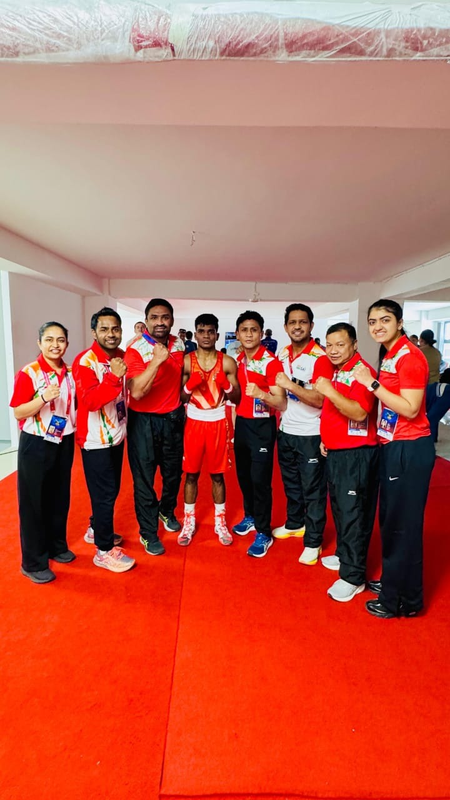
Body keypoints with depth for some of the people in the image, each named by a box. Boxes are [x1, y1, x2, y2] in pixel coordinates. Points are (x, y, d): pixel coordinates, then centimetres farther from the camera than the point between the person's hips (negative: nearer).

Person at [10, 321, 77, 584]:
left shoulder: (70, 372, 4)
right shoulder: (28, 372, -13)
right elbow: (18, 413, -14)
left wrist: (76, 433, 2)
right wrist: (44, 398, -29)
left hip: (64, 442, 5)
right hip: (36, 444, -5)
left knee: (60, 498, 16)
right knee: (34, 502, 6)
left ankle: (57, 546, 35)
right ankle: (34, 562, 20)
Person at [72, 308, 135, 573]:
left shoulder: (122, 356, 5)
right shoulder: (85, 361, -17)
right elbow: (89, 401, -28)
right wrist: (113, 377, -39)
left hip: (116, 435, 8)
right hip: (96, 439, -7)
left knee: (111, 490, 19)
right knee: (104, 493, 0)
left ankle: (96, 529, 40)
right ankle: (104, 550, 15)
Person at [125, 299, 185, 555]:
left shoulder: (179, 344, 1)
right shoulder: (136, 349, -17)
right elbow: (136, 392, -29)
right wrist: (156, 361, -35)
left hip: (173, 418, 5)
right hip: (144, 420, -5)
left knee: (173, 472, 19)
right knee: (144, 478, 5)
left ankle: (167, 511, 46)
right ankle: (148, 532, 22)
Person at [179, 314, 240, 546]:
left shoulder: (228, 363, -2)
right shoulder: (185, 361, -3)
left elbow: (237, 398, 0)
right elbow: (178, 398, -1)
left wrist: (226, 385, -18)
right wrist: (190, 385, -20)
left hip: (218, 423, 0)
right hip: (194, 422, 0)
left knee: (218, 474, 10)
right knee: (191, 473, 8)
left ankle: (220, 522, 27)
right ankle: (189, 522, 25)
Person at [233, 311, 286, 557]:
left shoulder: (271, 362, -15)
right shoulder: (237, 361, 6)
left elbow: (282, 403, -21)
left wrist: (260, 394, -37)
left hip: (262, 426, -7)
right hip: (241, 423, 7)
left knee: (260, 479, -2)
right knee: (243, 475, 17)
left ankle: (263, 533, 13)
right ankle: (250, 516, 38)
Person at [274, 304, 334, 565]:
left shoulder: (320, 357, -15)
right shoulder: (282, 355, 7)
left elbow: (320, 399, -23)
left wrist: (290, 385, -26)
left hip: (310, 435, -7)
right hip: (285, 431, 7)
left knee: (313, 489, 4)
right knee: (291, 484, 21)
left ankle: (313, 541, 18)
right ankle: (294, 524, 40)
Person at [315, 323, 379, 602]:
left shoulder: (361, 371, -16)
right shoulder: (336, 372, 13)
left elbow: (359, 413, -28)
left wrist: (330, 391, -33)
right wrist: (325, 437, 16)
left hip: (356, 454, -9)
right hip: (335, 452, 10)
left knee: (353, 514, -2)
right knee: (340, 509, 20)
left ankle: (353, 577, 9)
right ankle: (345, 556, 36)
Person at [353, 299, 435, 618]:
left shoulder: (410, 356, -16)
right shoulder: (389, 356, 12)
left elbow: (410, 409, -22)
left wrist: (372, 383, -21)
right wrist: (372, 385, 3)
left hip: (410, 448, -9)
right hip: (392, 445, 9)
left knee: (404, 524, 3)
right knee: (390, 519, 19)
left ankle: (404, 599, 20)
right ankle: (393, 582, 37)